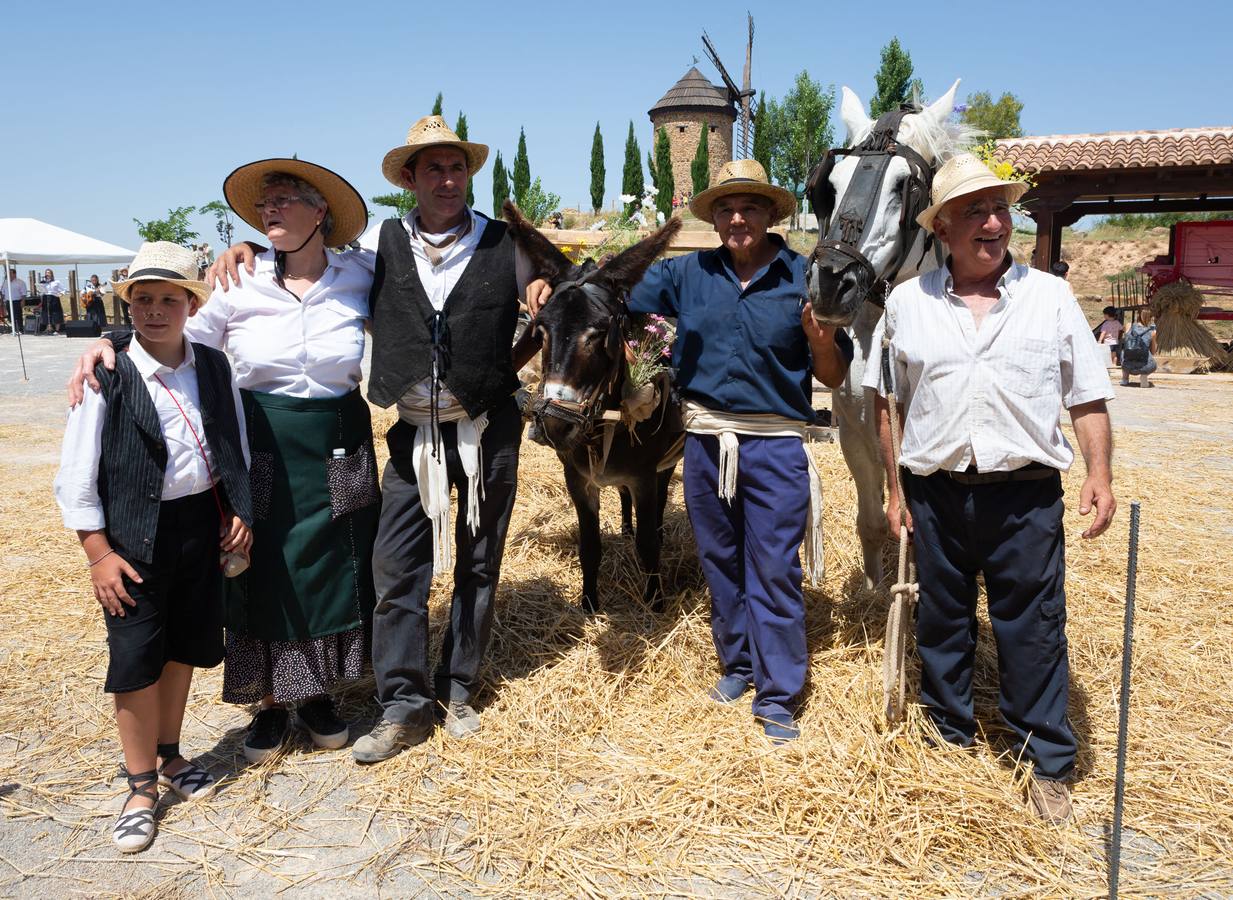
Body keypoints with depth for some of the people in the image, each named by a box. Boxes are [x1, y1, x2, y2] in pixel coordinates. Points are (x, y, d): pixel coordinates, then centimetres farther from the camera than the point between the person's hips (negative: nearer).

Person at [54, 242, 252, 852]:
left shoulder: (214, 367, 0)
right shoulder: (109, 377, -12)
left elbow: (236, 450, 12)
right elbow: (75, 476, -9)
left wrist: (240, 511, 7)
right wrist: (99, 554, -11)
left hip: (202, 524, 4)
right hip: (135, 536, -4)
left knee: (184, 649, 17)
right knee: (136, 663, 3)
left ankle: (169, 756, 39)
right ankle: (141, 785, 23)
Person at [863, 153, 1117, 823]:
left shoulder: (1051, 297, 3)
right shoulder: (907, 303, 4)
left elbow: (1088, 398, 5)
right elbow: (887, 403, 8)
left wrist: (1100, 475, -6)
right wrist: (896, 487, 5)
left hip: (1025, 492, -1)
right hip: (936, 491, 2)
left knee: (1033, 629, 5)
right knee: (941, 624, 13)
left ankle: (1049, 765, 21)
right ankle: (951, 740, 32)